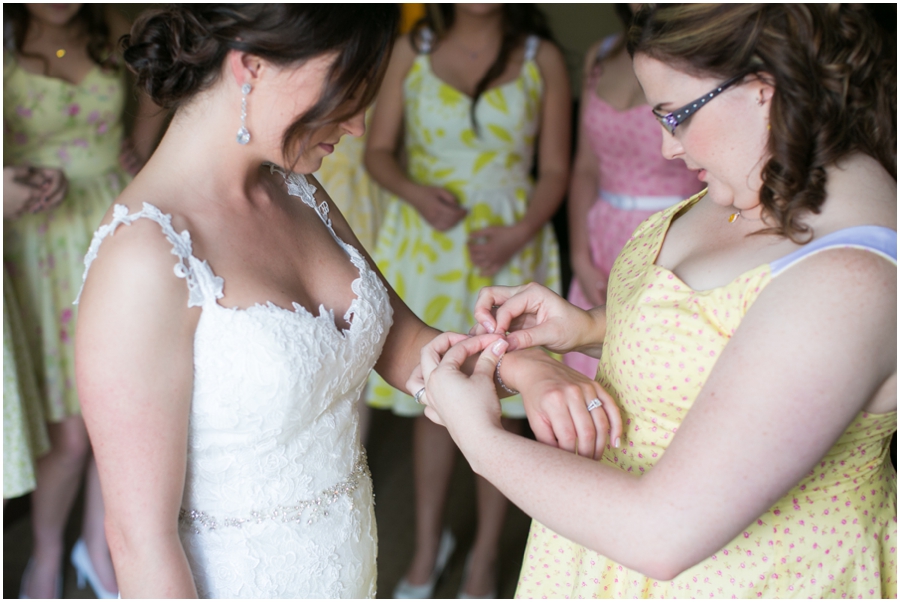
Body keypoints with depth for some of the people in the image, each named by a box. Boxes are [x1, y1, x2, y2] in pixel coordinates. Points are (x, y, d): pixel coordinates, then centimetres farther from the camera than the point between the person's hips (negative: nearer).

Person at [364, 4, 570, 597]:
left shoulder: (541, 58, -1)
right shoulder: (414, 48, 2)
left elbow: (555, 171, 0)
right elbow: (379, 151, 4)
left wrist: (519, 233, -16)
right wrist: (416, 192, -16)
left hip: (509, 249, -1)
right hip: (425, 244, 1)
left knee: (499, 403, 7)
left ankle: (486, 554, 28)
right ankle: (428, 544, 32)